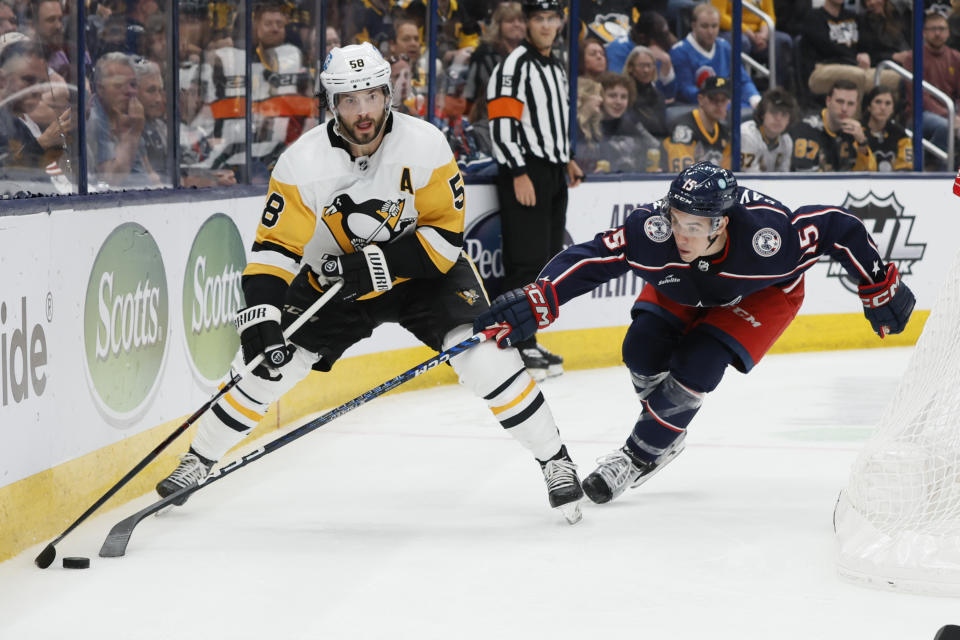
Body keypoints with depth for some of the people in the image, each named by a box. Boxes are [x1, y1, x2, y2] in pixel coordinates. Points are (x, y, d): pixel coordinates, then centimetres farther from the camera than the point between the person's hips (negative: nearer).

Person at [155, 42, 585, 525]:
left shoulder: (425, 146, -24)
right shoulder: (302, 163, -22)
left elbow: (445, 236, -20)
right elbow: (274, 251, -22)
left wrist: (378, 263, -32)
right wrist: (259, 320, -36)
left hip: (424, 272, -1)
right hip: (332, 285, 1)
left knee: (483, 355, -20)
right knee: (271, 364, -6)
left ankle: (554, 460, -4)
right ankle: (198, 460, 15)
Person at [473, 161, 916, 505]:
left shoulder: (767, 235, -42)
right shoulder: (653, 229, -39)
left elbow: (838, 228, -30)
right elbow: (590, 258, -41)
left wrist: (880, 289, -19)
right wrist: (537, 302, -55)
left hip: (763, 294, -3)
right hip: (683, 290, 3)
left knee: (696, 368, -21)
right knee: (643, 350, -14)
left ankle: (642, 456, 0)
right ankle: (668, 435, 14)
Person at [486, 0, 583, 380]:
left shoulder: (556, 69, 19)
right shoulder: (515, 65, -10)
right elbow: (501, 123, -18)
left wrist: (565, 160, 20)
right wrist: (519, 173, -23)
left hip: (553, 177, 9)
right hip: (524, 174, -9)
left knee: (548, 262, 10)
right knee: (527, 260, -12)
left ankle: (528, 343, 16)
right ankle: (519, 348, -11)